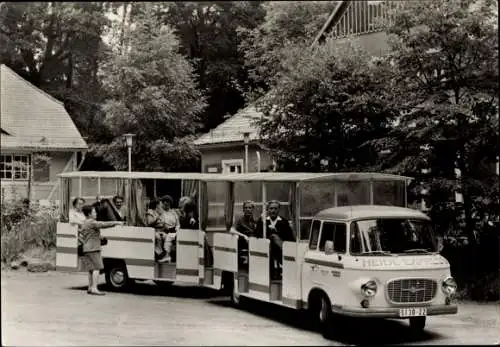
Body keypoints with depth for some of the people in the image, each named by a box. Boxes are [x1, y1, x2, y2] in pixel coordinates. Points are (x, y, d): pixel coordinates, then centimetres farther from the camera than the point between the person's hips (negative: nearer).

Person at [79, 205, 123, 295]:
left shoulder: (84, 223, 16)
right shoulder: (92, 222, -14)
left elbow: (81, 236, 20)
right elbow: (104, 225, -21)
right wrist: (116, 223, -16)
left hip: (87, 249, 10)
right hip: (93, 249, -10)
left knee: (91, 269, 13)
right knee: (97, 268, -10)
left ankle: (90, 287, 16)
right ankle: (94, 288, -16)